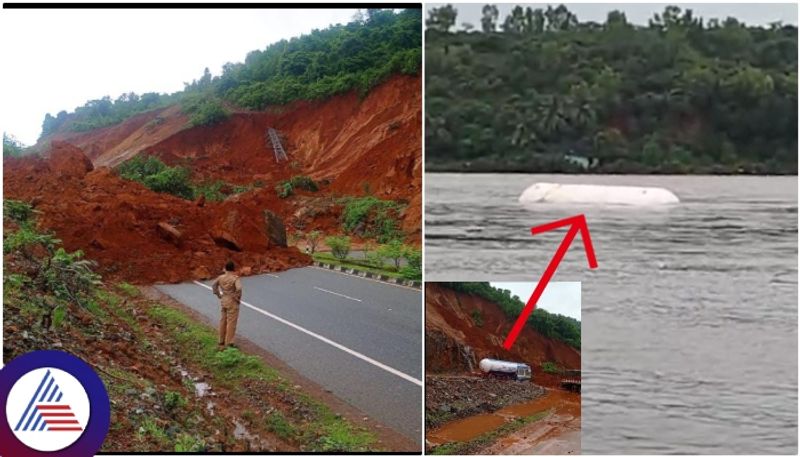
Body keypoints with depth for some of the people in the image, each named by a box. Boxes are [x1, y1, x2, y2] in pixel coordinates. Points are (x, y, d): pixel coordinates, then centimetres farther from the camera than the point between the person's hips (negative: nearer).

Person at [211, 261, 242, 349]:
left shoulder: (221, 277, 0)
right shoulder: (236, 278, -18)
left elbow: (214, 286, 13)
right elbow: (239, 288, -32)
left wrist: (219, 295, 16)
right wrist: (238, 297, -17)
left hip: (224, 301, 6)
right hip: (232, 302, -6)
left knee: (223, 321, 18)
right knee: (231, 322, 1)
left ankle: (222, 341, 28)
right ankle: (228, 343, 3)